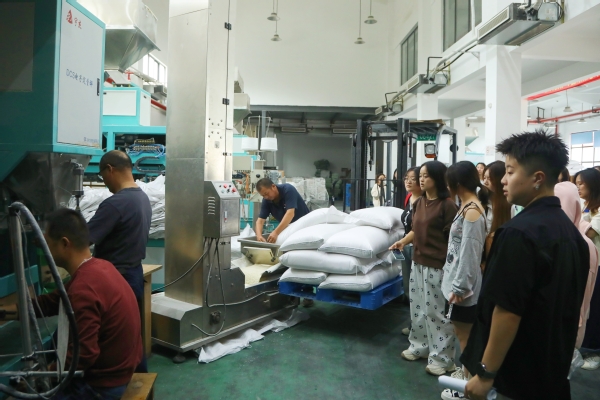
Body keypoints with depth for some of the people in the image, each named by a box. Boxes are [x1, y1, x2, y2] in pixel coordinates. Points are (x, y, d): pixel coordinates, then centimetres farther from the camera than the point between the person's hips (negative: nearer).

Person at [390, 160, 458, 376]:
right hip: (418, 262, 8)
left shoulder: (447, 205, -14)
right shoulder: (419, 202, 8)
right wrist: (403, 241, 3)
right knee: (418, 308, 17)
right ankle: (419, 346, 33)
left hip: (438, 265, -7)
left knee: (437, 311, 2)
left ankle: (441, 357, 16)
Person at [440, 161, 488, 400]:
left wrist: (459, 287, -20)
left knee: (464, 334, 5)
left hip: (463, 284, -9)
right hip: (457, 279, 9)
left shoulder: (472, 210, -21)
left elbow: (469, 253, -23)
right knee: (463, 332, 21)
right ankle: (466, 374, 37)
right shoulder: (468, 206, 9)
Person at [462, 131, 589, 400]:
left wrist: (486, 373, -17)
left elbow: (508, 311, -26)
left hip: (519, 375, -8)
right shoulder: (570, 230, 4)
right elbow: (563, 306, 11)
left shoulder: (520, 232, -25)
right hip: (553, 368, 8)